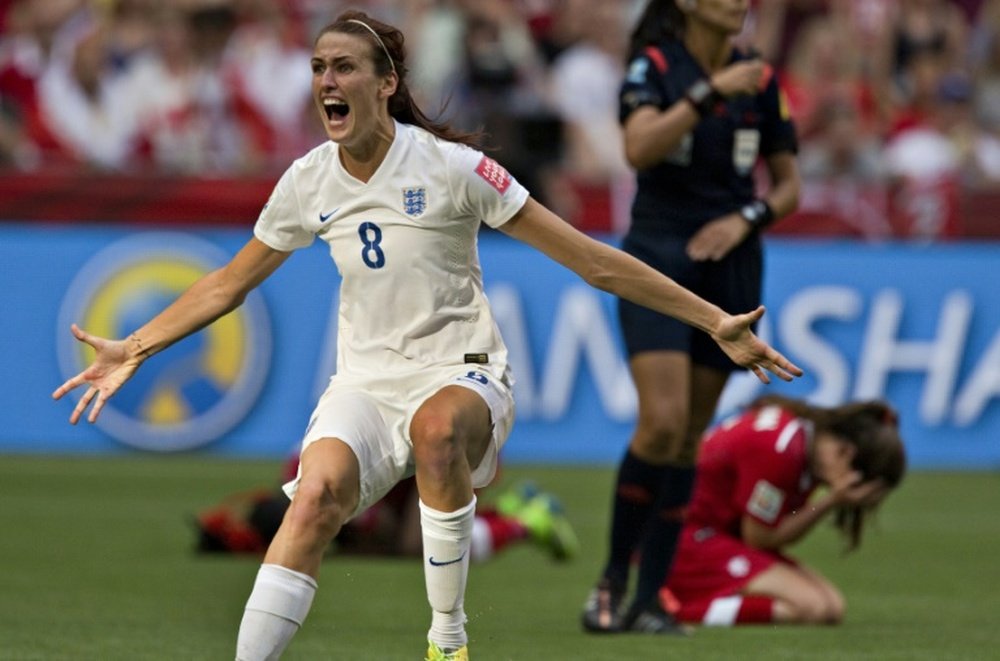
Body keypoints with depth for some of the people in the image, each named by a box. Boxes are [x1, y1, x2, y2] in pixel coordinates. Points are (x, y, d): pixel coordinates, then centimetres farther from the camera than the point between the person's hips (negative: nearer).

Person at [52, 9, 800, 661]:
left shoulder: (450, 167, -12)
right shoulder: (308, 183, 2)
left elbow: (591, 260, -10)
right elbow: (228, 283, 20)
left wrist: (717, 323, -13)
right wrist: (133, 350, 16)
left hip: (461, 373, -3)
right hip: (366, 380, 3)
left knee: (438, 427, -40)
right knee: (316, 494, -28)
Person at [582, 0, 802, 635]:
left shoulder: (761, 80, 7)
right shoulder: (653, 66, -4)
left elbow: (789, 184, 11)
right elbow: (640, 147, -22)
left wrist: (746, 219, -7)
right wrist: (710, 92, -27)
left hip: (731, 268, 4)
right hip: (658, 259, -4)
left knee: (689, 437, 3)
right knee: (663, 422, -18)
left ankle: (649, 600, 8)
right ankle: (613, 577, -2)